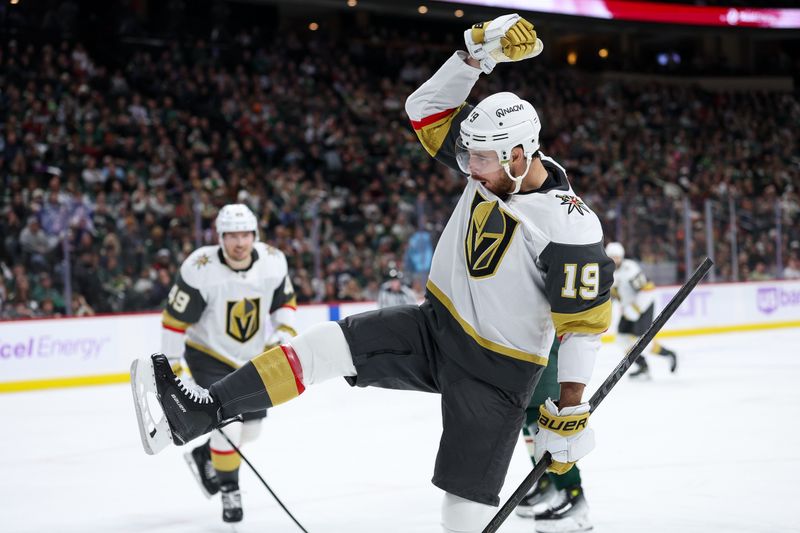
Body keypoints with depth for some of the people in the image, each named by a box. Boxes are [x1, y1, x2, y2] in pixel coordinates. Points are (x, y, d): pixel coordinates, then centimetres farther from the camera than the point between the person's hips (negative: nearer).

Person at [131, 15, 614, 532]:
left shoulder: (570, 226, -24)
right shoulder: (493, 163, -4)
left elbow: (585, 321, -21)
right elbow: (427, 108, -3)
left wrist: (572, 411, -21)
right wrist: (478, 53, -18)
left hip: (497, 371, -6)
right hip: (434, 327, 6)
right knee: (327, 344, -11)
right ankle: (202, 413, -14)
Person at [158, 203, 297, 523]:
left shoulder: (273, 261, -14)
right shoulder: (200, 269, -26)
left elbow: (285, 301, 5)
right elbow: (175, 319, -18)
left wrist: (285, 332, -12)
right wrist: (171, 367, -16)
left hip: (254, 356, 5)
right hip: (209, 355, -5)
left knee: (250, 430, 13)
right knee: (228, 427, -15)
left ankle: (203, 455, 41)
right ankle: (229, 493, 7)